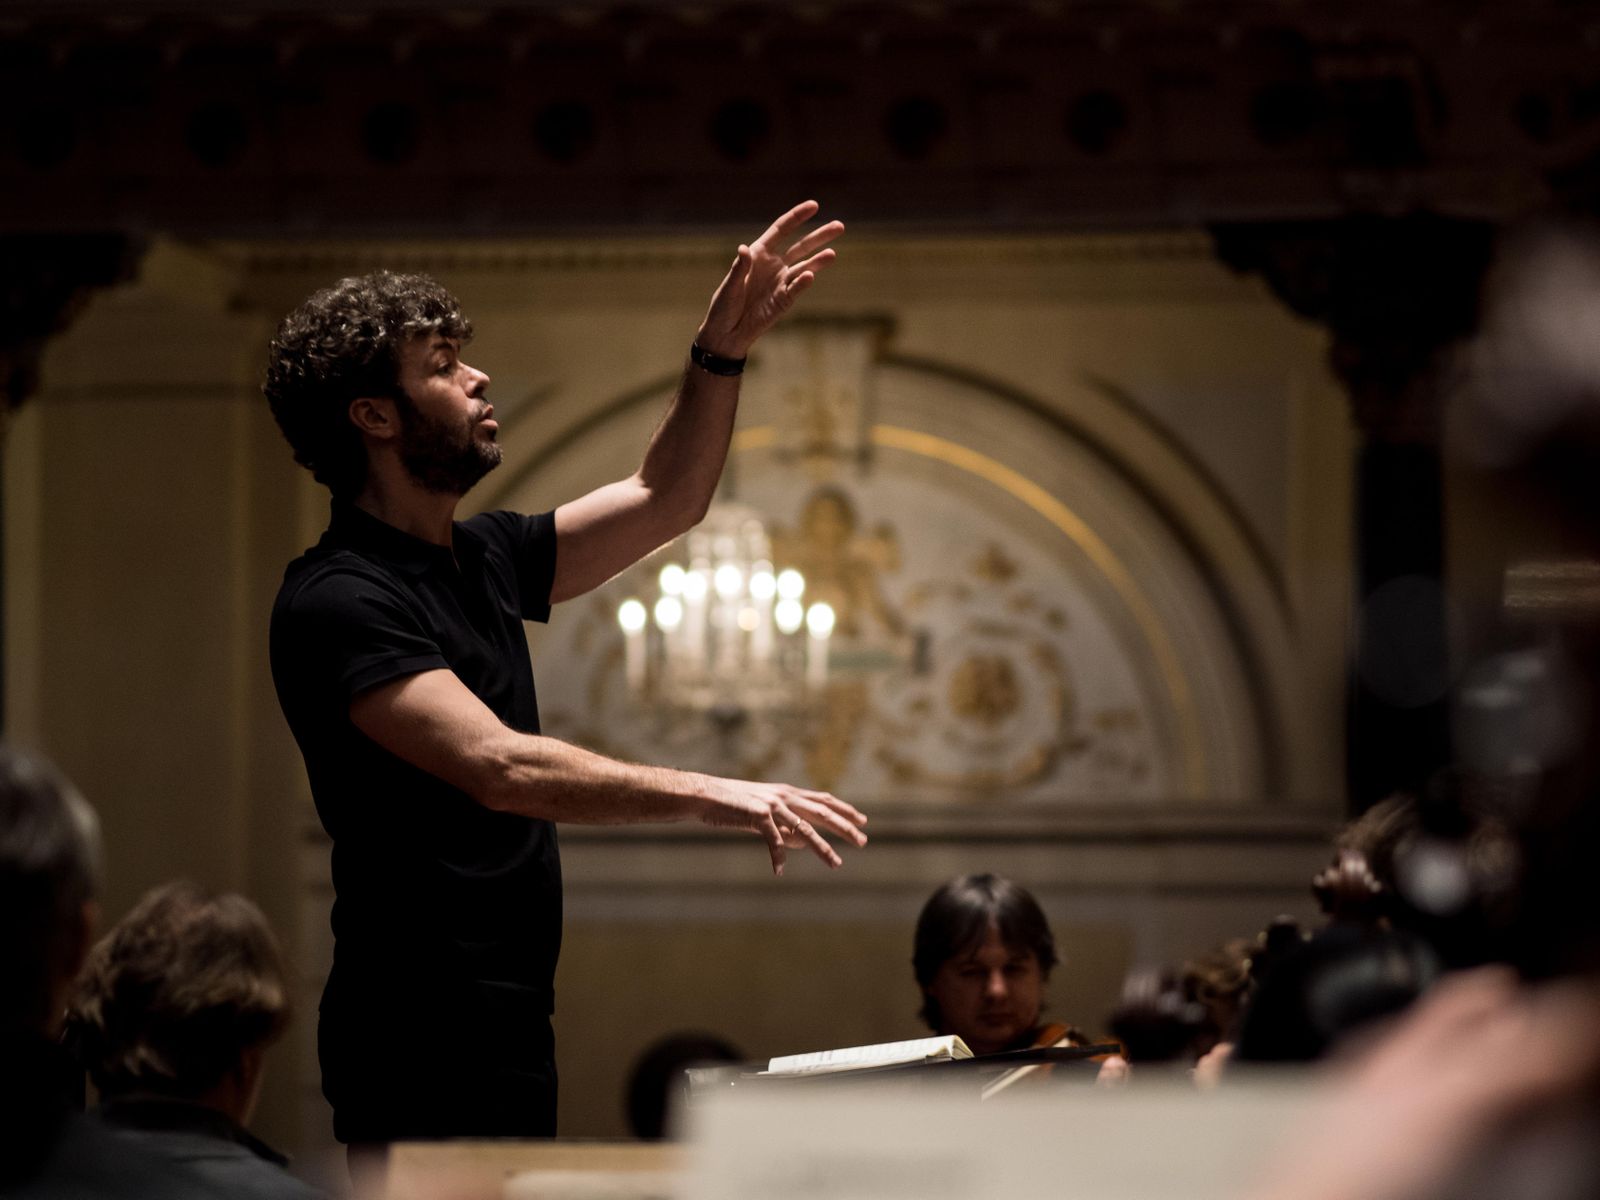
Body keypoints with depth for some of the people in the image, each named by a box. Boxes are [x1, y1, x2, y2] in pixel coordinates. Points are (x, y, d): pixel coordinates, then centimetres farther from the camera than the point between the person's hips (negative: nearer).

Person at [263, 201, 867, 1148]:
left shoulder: (478, 560, 15)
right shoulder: (338, 599, -15)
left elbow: (664, 501, 24)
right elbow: (499, 766, -26)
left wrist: (722, 351, 11)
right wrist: (709, 796, -29)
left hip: (506, 1025, 9)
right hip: (423, 1035, -9)